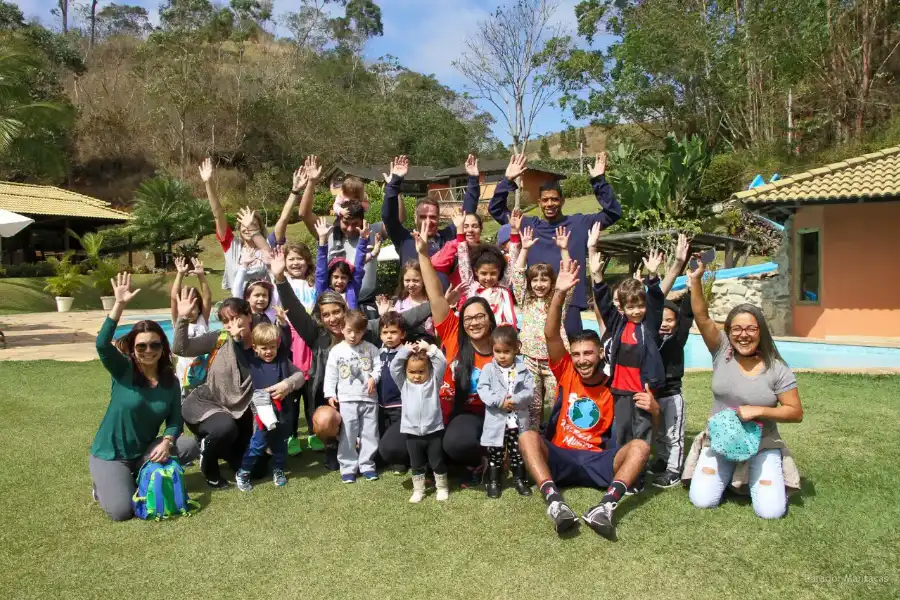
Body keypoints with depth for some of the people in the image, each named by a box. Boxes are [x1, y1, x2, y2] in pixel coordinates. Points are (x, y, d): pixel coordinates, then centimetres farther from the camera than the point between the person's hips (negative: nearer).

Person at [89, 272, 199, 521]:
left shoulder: (171, 381, -3)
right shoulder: (122, 371, -13)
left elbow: (175, 421, -2)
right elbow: (102, 345, -33)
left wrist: (166, 442, -25)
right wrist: (119, 305, -40)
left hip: (145, 451, 4)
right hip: (110, 454, -4)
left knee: (190, 446, -19)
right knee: (121, 511, -23)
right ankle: (102, 484, 11)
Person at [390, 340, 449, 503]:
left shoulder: (434, 381, 2)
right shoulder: (404, 384, 4)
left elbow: (442, 363, -9)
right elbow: (393, 367, -7)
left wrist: (430, 348, -11)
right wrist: (405, 351, -10)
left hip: (434, 431, -1)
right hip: (412, 433, 1)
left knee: (438, 462, 10)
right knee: (417, 465, 13)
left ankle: (442, 487, 26)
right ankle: (418, 490, 26)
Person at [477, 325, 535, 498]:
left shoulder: (523, 369, 1)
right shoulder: (488, 369, -2)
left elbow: (530, 391, -6)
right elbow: (482, 390, -12)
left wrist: (515, 400, -22)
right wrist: (499, 401, -24)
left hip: (518, 421, 1)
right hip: (496, 421, -1)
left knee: (518, 453, 14)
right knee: (495, 454, 9)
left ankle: (520, 479, 30)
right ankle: (493, 482, 22)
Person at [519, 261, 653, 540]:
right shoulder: (567, 374, 4)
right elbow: (551, 335, -11)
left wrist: (653, 409, -20)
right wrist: (559, 293, -24)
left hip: (598, 462, 0)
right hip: (558, 457, 0)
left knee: (640, 445, -24)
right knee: (527, 437, -27)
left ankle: (606, 507, -43)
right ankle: (554, 501, -45)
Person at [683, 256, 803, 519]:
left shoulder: (777, 369, -7)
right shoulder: (722, 352, -5)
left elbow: (796, 412, -5)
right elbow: (702, 317, -16)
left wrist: (758, 411, -19)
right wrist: (695, 281, -27)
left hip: (762, 446, -1)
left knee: (770, 511, -15)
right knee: (702, 501, -12)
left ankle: (756, 479, 19)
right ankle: (728, 476, 21)